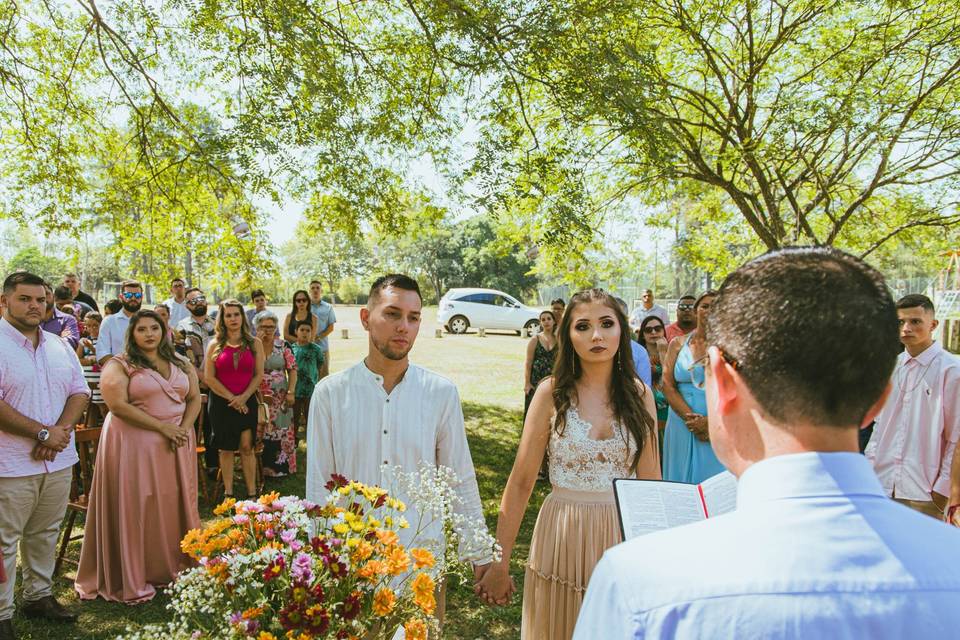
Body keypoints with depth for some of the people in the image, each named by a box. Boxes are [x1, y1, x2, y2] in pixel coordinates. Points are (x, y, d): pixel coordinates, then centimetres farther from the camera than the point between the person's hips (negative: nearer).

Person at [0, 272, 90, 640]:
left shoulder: (59, 345, 10)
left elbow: (79, 391, 9)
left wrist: (62, 430, -8)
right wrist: (43, 433, -16)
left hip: (58, 460, 6)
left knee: (45, 534, 17)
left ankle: (38, 596, 32)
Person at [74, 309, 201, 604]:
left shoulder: (181, 363, 11)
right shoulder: (120, 365, -5)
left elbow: (194, 398, 10)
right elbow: (118, 404, -16)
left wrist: (184, 428, -8)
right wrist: (162, 427, -17)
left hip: (177, 444, 5)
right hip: (134, 444, -5)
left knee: (175, 505, 9)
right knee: (136, 508, -1)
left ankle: (175, 567, 22)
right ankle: (131, 579, 10)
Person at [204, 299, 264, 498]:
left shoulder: (254, 343, 5)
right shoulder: (215, 345, 4)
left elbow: (259, 375, 1)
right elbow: (209, 377, -2)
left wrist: (243, 397, -11)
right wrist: (231, 398, -9)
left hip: (247, 402, 0)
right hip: (221, 403, 0)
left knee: (247, 446, -4)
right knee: (226, 449, 4)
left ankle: (252, 493, 2)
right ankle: (228, 493, 13)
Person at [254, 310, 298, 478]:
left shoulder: (283, 346, 2)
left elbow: (293, 369, 0)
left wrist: (290, 392, -9)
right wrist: (258, 343, -16)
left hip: (280, 398, 0)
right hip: (259, 398, 0)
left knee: (282, 432, 4)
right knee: (260, 433, 2)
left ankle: (282, 466, 16)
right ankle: (262, 466, 14)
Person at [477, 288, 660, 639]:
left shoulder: (639, 394, -2)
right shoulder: (552, 392, -8)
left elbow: (650, 481, 4)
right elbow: (521, 481, -8)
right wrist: (500, 561, -6)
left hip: (622, 535, 2)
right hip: (563, 536, -1)